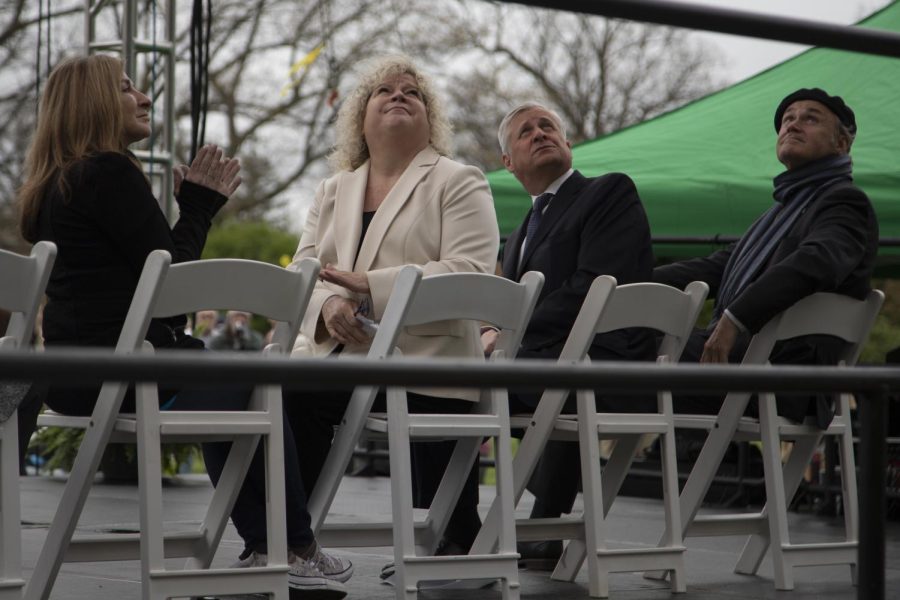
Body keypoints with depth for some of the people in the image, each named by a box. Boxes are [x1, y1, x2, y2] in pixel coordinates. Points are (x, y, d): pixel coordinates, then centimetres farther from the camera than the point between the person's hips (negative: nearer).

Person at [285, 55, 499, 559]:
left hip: (427, 361, -4)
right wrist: (327, 304, -12)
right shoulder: (333, 192, 22)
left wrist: (371, 287, -18)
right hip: (339, 355, 4)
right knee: (288, 396, -26)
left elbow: (468, 272, -11)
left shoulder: (459, 183, 5)